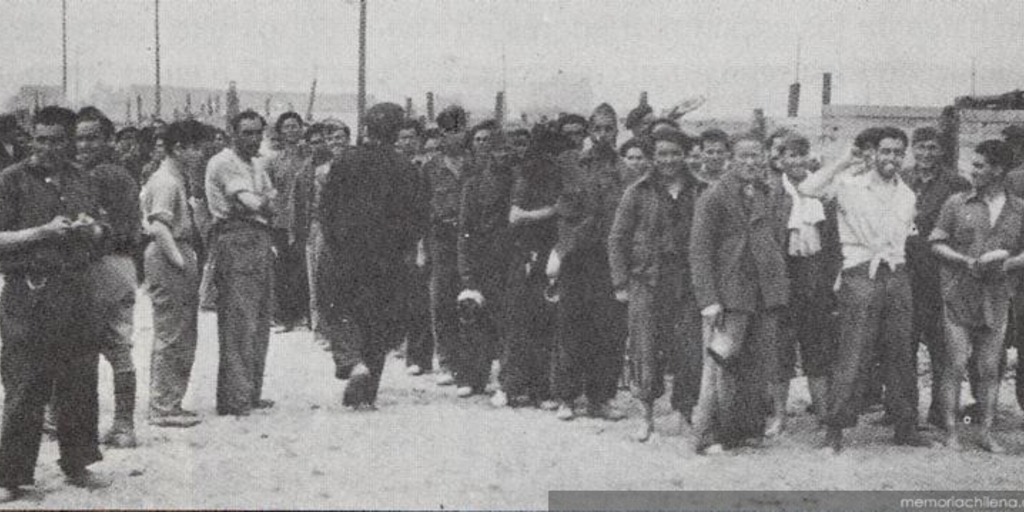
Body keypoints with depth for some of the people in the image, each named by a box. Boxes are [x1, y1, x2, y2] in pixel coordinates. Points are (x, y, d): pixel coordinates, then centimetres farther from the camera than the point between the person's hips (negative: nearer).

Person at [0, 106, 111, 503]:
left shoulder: (79, 181, 14)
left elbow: (98, 233, 24)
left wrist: (89, 229, 2)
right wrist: (44, 231, -16)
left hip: (74, 289, 5)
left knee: (80, 381, 8)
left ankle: (77, 465, 21)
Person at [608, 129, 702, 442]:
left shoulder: (698, 192, 8)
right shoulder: (638, 192, 4)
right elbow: (617, 238, 4)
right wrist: (621, 283, -2)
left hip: (687, 283, 1)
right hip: (647, 281, -1)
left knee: (690, 353, -3)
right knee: (646, 351, -2)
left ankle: (684, 414, 12)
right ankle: (647, 418, 10)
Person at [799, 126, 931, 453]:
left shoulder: (907, 196, 15)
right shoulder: (850, 184, -2)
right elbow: (806, 189, -15)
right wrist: (843, 162, -12)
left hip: (897, 276, 5)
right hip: (860, 275, -5)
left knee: (900, 355, 8)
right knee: (853, 355, -8)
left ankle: (906, 428, 17)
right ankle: (835, 429, -1)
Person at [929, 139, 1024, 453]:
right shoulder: (957, 204, 3)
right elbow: (937, 244, 2)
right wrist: (966, 262, -13)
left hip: (996, 300, 2)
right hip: (958, 297, -2)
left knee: (990, 370, 5)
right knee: (954, 367, -4)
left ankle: (986, 433, 12)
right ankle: (951, 433, 1)